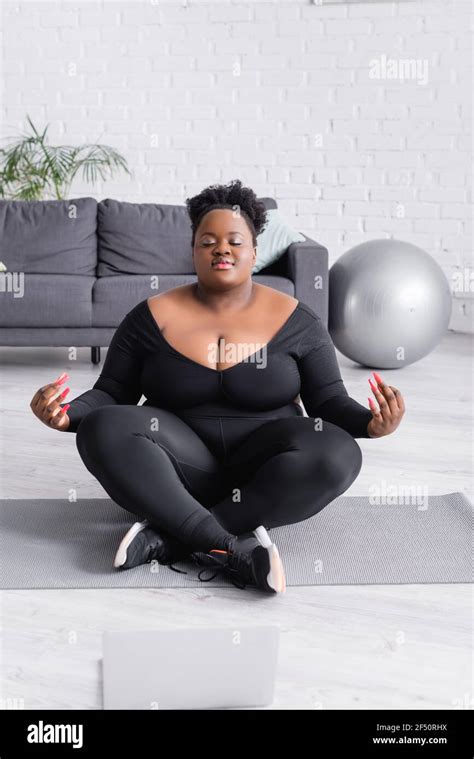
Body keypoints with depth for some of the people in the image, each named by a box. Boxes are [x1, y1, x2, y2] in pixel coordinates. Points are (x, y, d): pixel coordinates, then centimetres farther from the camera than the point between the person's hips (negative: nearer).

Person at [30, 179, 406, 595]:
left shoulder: (296, 319, -1)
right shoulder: (153, 315, 0)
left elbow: (330, 400, 0)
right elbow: (110, 393, 2)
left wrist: (370, 423, -23)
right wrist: (66, 415, -19)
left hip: (260, 469, 0)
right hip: (180, 472, 1)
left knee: (337, 454, -31)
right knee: (102, 430, -27)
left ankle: (169, 537, -27)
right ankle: (231, 548, -32)